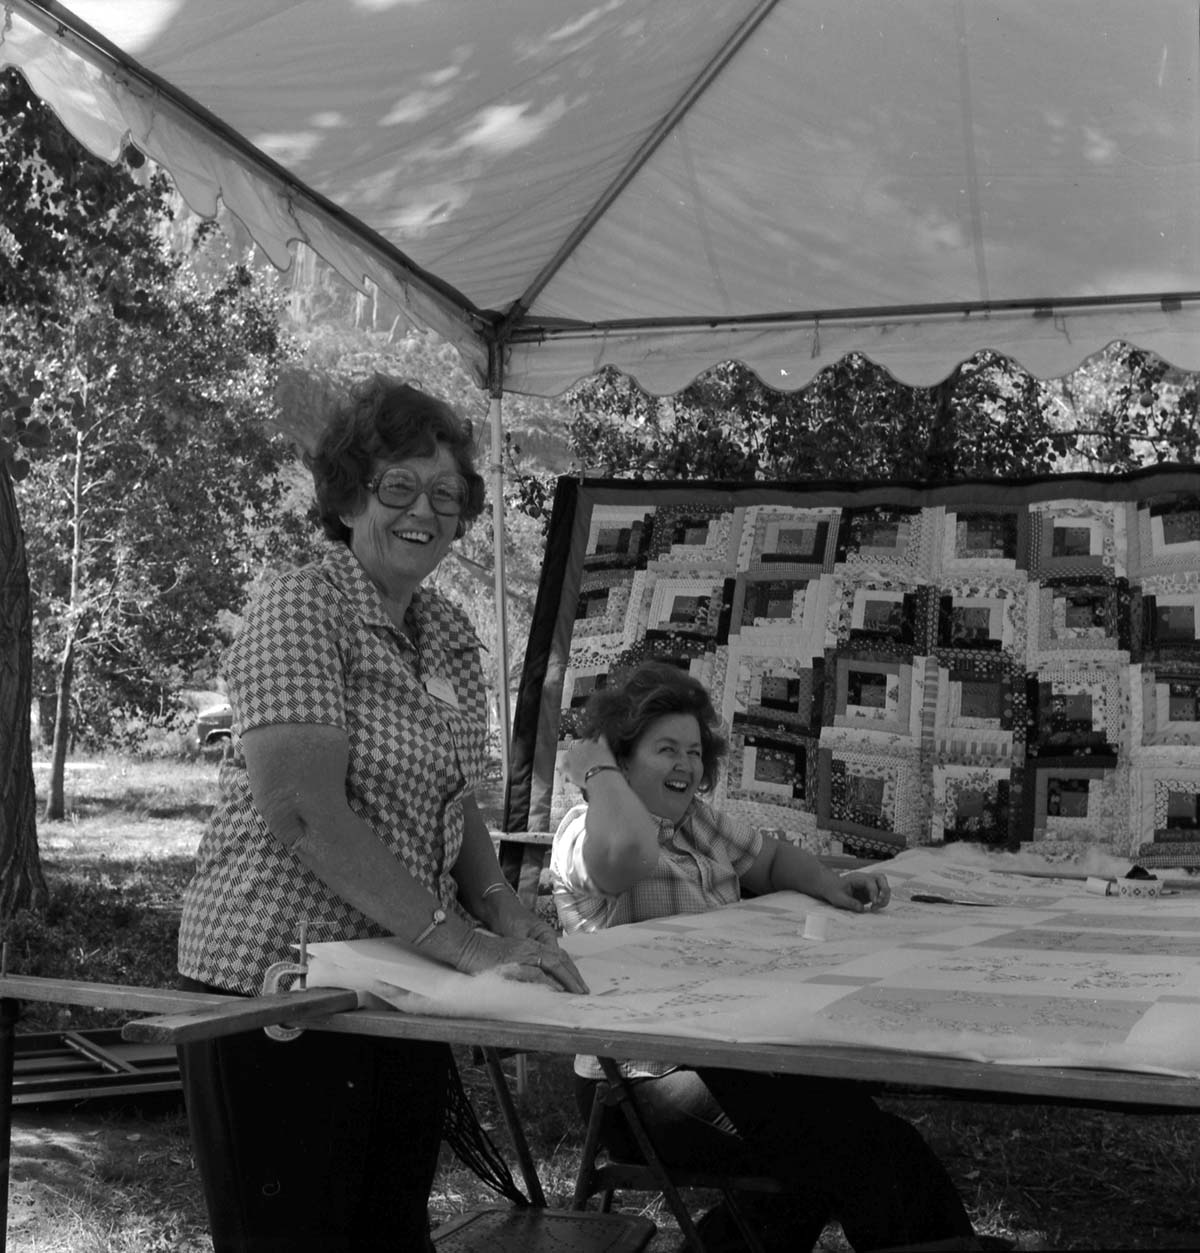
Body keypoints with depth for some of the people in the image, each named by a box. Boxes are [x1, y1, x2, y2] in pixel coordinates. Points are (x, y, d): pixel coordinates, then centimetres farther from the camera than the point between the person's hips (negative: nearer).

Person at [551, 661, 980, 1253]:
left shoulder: (698, 818, 16)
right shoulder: (585, 831, -13)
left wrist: (827, 883, 2)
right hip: (650, 1088, -9)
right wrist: (596, 770, -18)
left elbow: (769, 857, 23)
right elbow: (628, 848, -36)